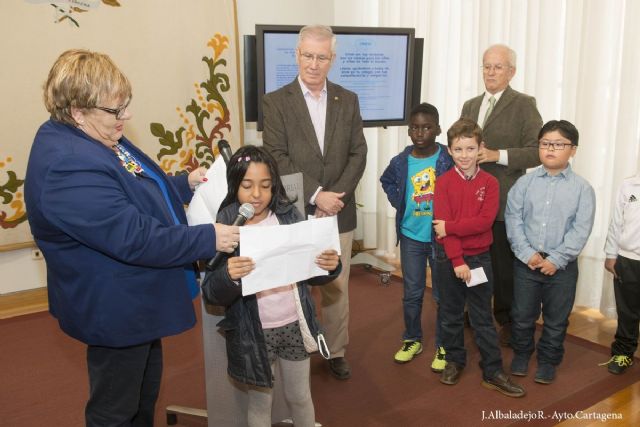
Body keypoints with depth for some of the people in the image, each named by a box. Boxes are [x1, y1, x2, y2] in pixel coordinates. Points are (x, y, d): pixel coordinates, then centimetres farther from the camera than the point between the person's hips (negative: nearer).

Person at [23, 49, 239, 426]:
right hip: (115, 310, -10)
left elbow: (137, 191, 17)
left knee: (145, 394, 29)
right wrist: (208, 238, -25)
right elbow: (135, 238, -32)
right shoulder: (68, 168, -31)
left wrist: (185, 184, 3)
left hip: (137, 301, 10)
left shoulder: (94, 138, 2)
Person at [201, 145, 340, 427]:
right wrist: (228, 277, -36)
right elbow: (212, 294, -15)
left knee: (299, 397, 20)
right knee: (260, 403, 17)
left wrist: (329, 267, -20)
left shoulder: (289, 216, -4)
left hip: (295, 325, 2)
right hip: (253, 333, -2)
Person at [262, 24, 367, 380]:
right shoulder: (276, 102, -3)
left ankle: (337, 352, 27)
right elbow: (276, 159, -10)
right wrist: (316, 195, -16)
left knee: (337, 287, 11)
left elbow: (358, 155, 2)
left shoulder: (348, 100, 6)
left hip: (339, 212, 2)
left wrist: (334, 196, -11)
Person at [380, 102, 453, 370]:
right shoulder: (400, 162, -3)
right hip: (410, 237, 3)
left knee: (443, 294, 8)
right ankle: (412, 340, 30)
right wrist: (398, 203, 4)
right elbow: (387, 182, 17)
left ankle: (443, 346, 22)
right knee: (412, 293, 13)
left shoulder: (449, 160, -12)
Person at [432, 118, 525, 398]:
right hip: (449, 258, 0)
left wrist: (450, 227, -21)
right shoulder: (444, 182, -6)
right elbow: (442, 224, -13)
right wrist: (457, 261, -18)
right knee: (451, 315, 13)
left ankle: (492, 372, 17)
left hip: (479, 257, 0)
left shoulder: (489, 183, -3)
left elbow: (485, 220, -15)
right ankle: (454, 360, 31)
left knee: (483, 317, 9)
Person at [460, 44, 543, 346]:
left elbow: (537, 151, -9)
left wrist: (497, 155, -18)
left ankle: (508, 322, 21)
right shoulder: (470, 106, 16)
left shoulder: (524, 105, -2)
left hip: (504, 201, -5)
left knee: (504, 265, 4)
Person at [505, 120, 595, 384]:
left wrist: (556, 259, -14)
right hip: (526, 261, 1)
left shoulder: (582, 188, -5)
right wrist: (527, 253, -13)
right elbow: (513, 217, -4)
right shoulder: (526, 182, -2)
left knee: (556, 319, 13)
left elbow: (581, 229, -8)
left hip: (562, 265, -1)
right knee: (522, 314, 13)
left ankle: (548, 361, 32)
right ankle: (521, 354, 35)